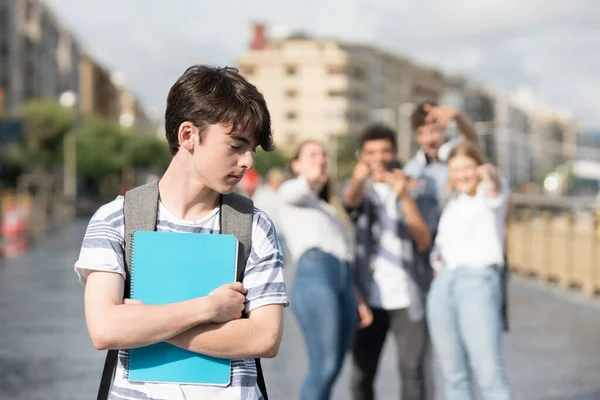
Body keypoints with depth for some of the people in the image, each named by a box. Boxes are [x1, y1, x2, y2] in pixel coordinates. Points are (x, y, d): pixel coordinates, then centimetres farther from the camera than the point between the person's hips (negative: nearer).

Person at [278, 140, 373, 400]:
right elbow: (297, 192, -11)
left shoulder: (327, 211, 36)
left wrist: (358, 300, 18)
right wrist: (311, 179, -35)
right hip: (314, 274, -7)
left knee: (331, 370, -1)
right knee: (324, 368, -19)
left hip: (344, 281, 7)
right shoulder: (291, 191, 16)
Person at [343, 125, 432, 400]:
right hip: (368, 297, 0)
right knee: (362, 375, 0)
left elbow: (423, 240, -3)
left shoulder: (406, 187, 10)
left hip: (406, 297, 0)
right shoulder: (361, 188, 9)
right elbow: (351, 199, -18)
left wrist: (404, 197, -17)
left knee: (412, 372, -7)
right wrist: (359, 177, -42)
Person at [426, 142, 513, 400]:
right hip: (443, 284, 7)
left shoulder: (491, 194, 0)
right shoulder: (453, 203, 20)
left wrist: (491, 176, -49)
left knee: (490, 375, -14)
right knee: (453, 376, 6)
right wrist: (437, 256, 9)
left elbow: (496, 191, -26)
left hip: (479, 281, -6)